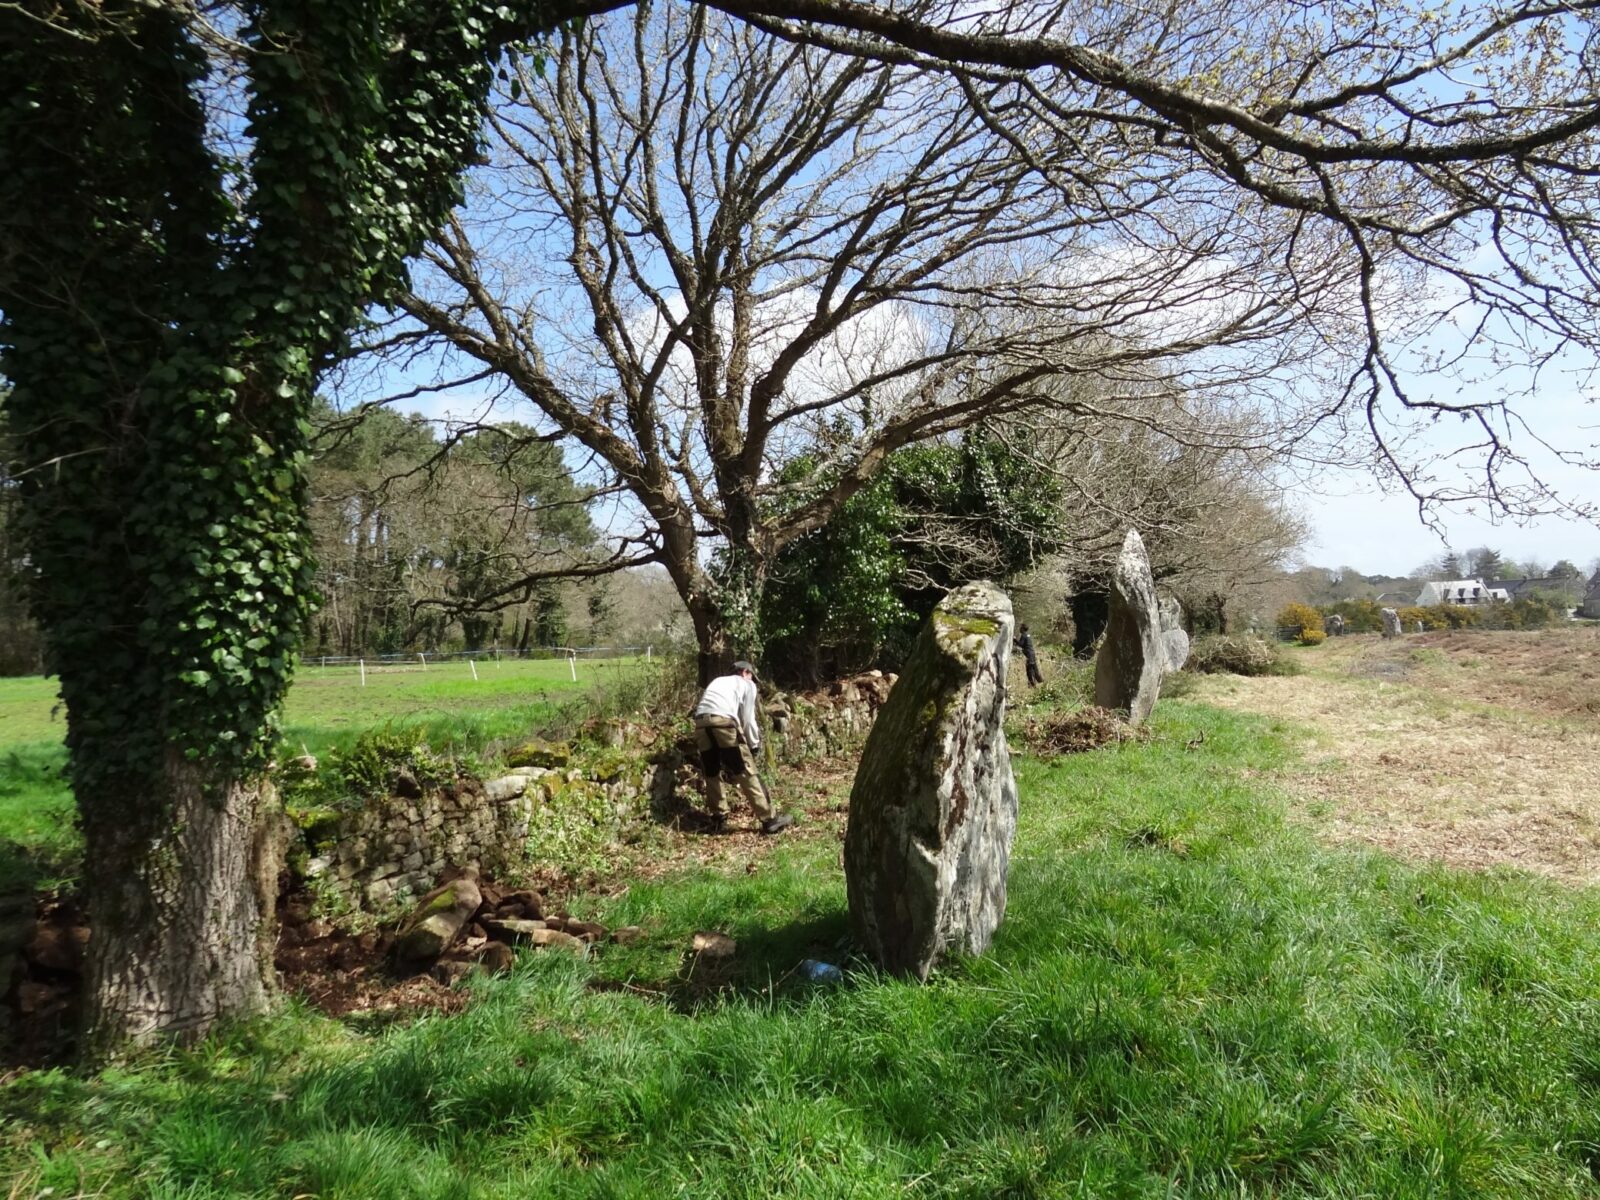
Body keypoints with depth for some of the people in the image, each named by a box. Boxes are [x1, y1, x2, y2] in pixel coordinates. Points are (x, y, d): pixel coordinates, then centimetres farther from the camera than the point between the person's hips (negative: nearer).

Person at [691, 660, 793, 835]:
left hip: (700, 722, 5)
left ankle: (718, 819, 22)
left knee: (712, 774, 18)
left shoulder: (717, 681, 38)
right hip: (724, 721, -5)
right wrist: (754, 744, 25)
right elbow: (747, 718, 15)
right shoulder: (747, 684, 23)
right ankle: (769, 819, 3)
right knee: (746, 773, 0)